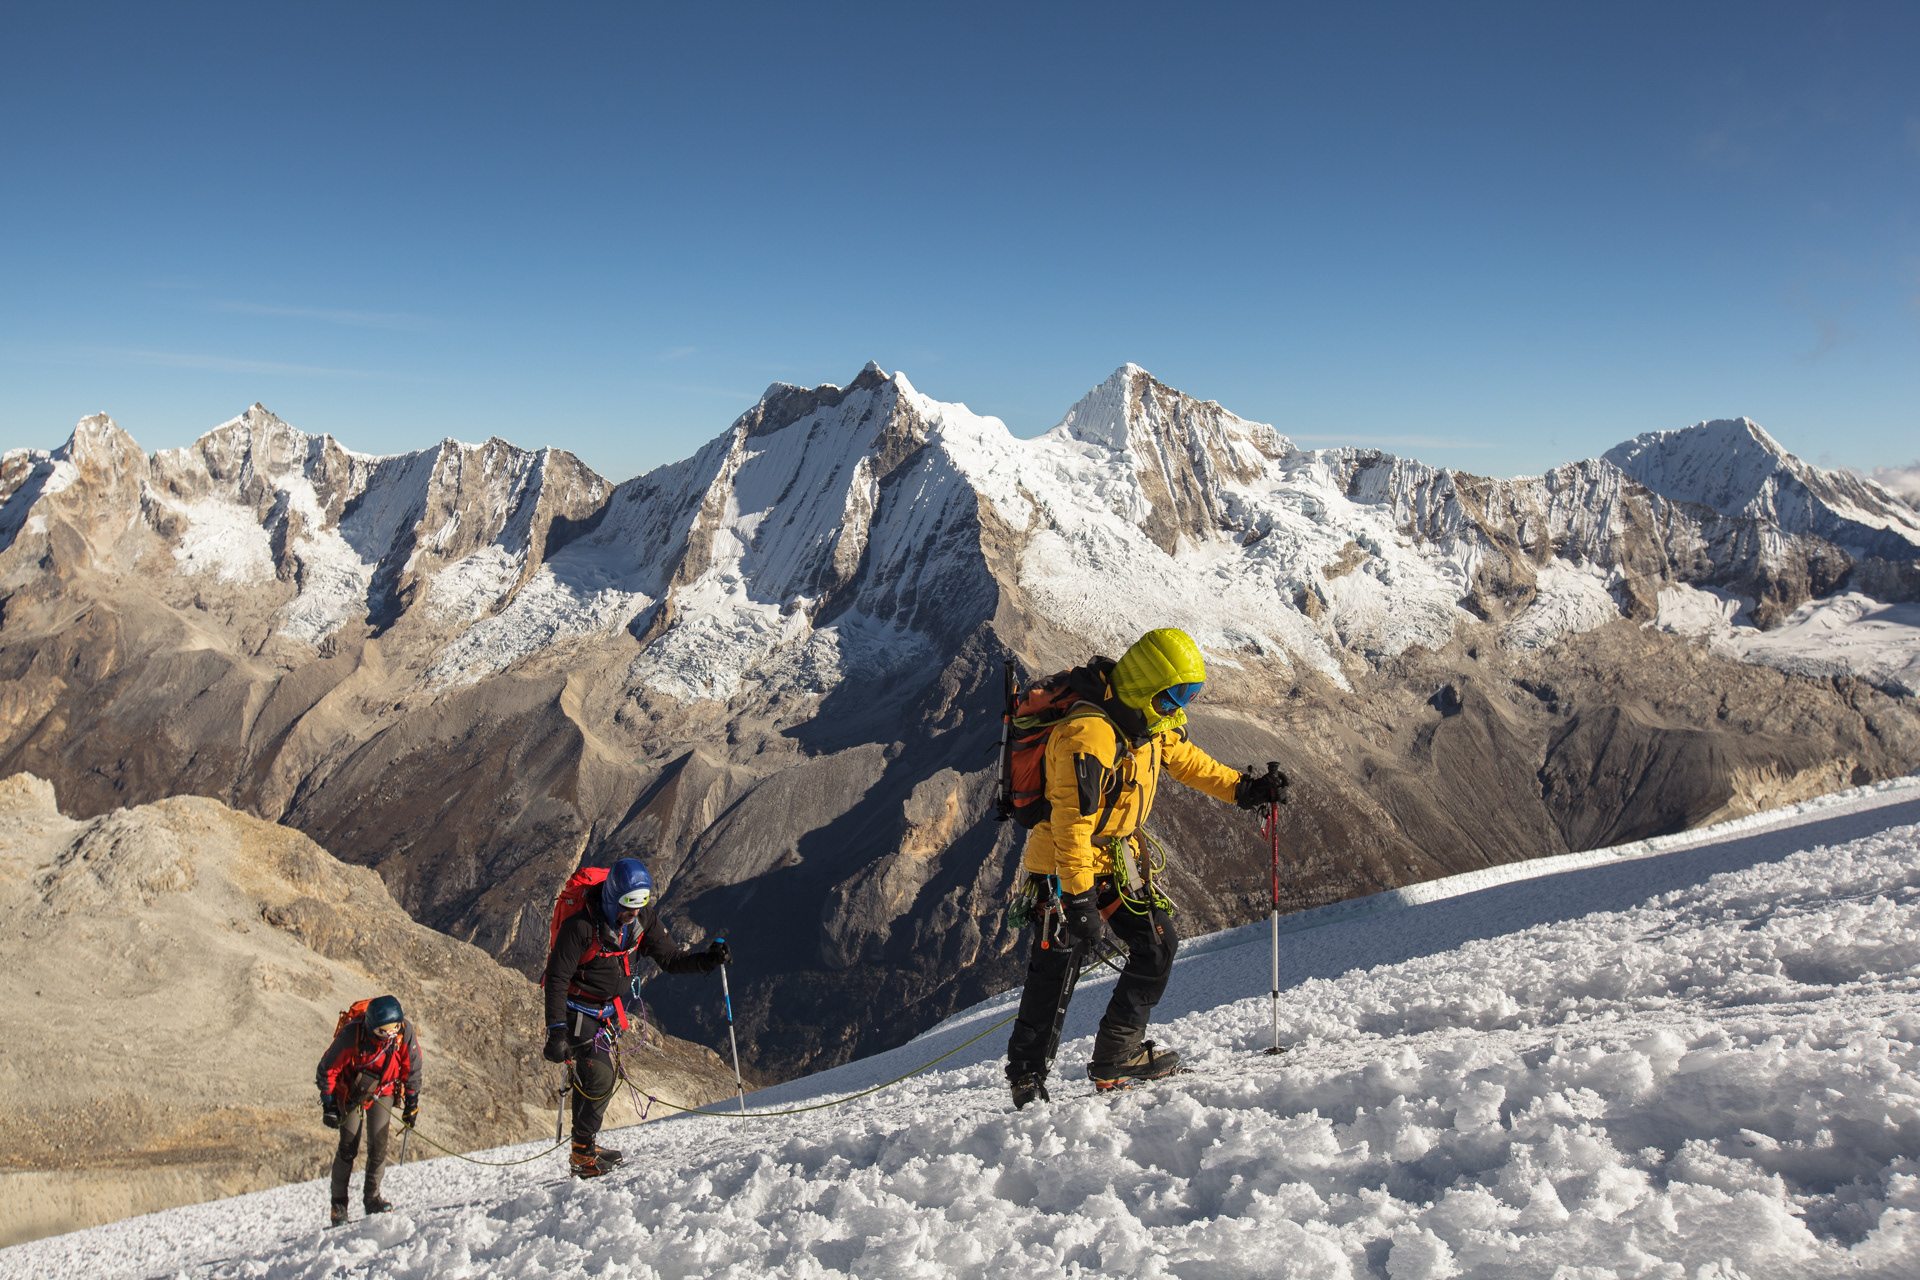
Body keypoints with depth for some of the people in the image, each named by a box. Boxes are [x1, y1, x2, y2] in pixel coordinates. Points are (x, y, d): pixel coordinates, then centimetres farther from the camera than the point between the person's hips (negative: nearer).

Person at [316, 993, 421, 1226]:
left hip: (382, 1092, 2)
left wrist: (412, 1102, -3)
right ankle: (338, 1204, 7)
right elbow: (327, 1069, -16)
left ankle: (372, 1198, 6)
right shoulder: (351, 1035, -32)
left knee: (378, 1145, -7)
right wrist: (328, 1105, -13)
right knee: (349, 1148, -5)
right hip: (350, 1093, -2)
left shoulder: (405, 1031, -25)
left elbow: (411, 1067, -7)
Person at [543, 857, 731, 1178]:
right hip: (579, 1010, -6)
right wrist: (556, 1031, -28)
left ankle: (587, 1144, 29)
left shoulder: (644, 918, -11)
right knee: (599, 1078, -14)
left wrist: (707, 960, -21)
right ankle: (583, 1156, 0)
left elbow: (669, 958, -4)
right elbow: (557, 979, -24)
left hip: (610, 1010, 6)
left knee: (598, 1076, 14)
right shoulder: (581, 925, -28)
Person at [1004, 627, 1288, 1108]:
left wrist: (1243, 789, 14)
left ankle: (1117, 1055, 18)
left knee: (1157, 946, 7)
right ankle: (1027, 1076, 9)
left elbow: (1186, 760, 21)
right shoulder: (1089, 734, -29)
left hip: (1119, 858, 9)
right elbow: (1071, 822, -31)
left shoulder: (1154, 722, 0)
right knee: (1057, 969, -7)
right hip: (1066, 865, -9)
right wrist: (1078, 899, -32)